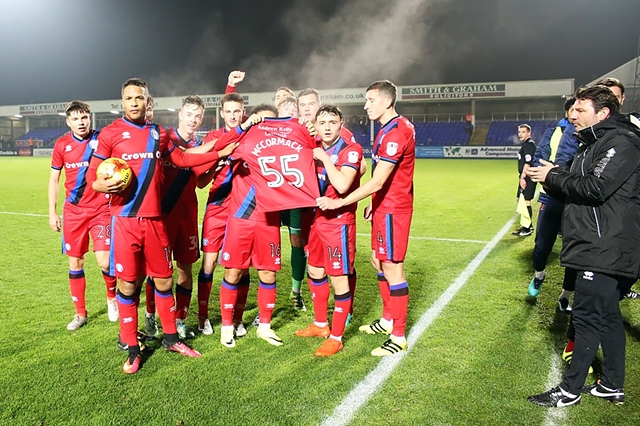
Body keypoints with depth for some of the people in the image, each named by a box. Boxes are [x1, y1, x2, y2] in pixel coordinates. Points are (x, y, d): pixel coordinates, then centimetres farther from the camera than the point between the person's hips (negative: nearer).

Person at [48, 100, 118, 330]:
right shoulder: (61, 145, 2)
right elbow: (54, 179, 10)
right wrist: (52, 213, 6)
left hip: (101, 209, -2)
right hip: (73, 212, 3)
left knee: (104, 260, -10)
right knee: (75, 262, 7)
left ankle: (112, 297, 20)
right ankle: (80, 313, 23)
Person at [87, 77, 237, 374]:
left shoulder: (158, 134, 11)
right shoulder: (110, 133, -2)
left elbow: (181, 159, 23)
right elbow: (92, 173, -2)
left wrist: (219, 154, 19)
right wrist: (100, 184, -25)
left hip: (155, 219, 4)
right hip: (125, 220, -4)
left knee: (164, 280, 11)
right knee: (128, 285, 2)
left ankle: (171, 338, 28)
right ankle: (132, 349, 16)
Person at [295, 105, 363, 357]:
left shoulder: (351, 150, -13)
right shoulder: (316, 150, 10)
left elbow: (342, 185, -29)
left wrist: (325, 158, -19)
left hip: (339, 222, -8)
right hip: (317, 219, 8)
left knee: (338, 278, -2)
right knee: (315, 272, 18)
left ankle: (336, 338, 11)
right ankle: (321, 325, 36)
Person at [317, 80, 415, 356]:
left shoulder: (396, 132, -21)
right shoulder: (388, 129, 13)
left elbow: (376, 182, -25)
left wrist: (339, 203, -23)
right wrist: (374, 203, 14)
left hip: (393, 209, -10)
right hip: (384, 207, 10)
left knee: (392, 269, -4)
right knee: (378, 261, 18)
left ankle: (398, 337, 8)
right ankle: (388, 320, 33)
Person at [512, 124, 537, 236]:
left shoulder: (529, 144, -13)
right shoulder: (525, 144, 17)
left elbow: (527, 163, -21)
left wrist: (523, 177, -23)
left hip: (528, 177, -11)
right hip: (524, 177, 11)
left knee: (525, 201, -10)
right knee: (520, 199, 18)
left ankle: (527, 228, -5)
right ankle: (527, 225, 27)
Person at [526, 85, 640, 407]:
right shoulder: (593, 145, 19)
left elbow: (596, 188, -23)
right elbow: (575, 185, 18)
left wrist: (552, 177, -11)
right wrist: (548, 175, 0)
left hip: (605, 250, -10)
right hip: (597, 249, 10)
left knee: (587, 317, -4)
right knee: (606, 316, 15)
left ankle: (570, 391, 6)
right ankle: (612, 386, 27)